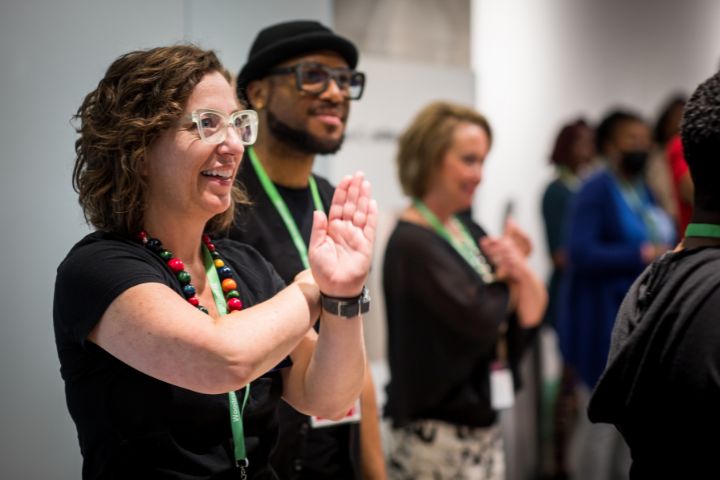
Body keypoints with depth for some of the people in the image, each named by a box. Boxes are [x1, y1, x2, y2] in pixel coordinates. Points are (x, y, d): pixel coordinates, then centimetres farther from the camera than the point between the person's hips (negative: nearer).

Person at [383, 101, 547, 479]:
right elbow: (478, 320, -22)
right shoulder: (411, 244, -14)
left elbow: (532, 316, 7)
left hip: (484, 429, 8)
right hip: (438, 433, -8)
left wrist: (522, 271, -14)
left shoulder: (470, 232, 8)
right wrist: (505, 279, -2)